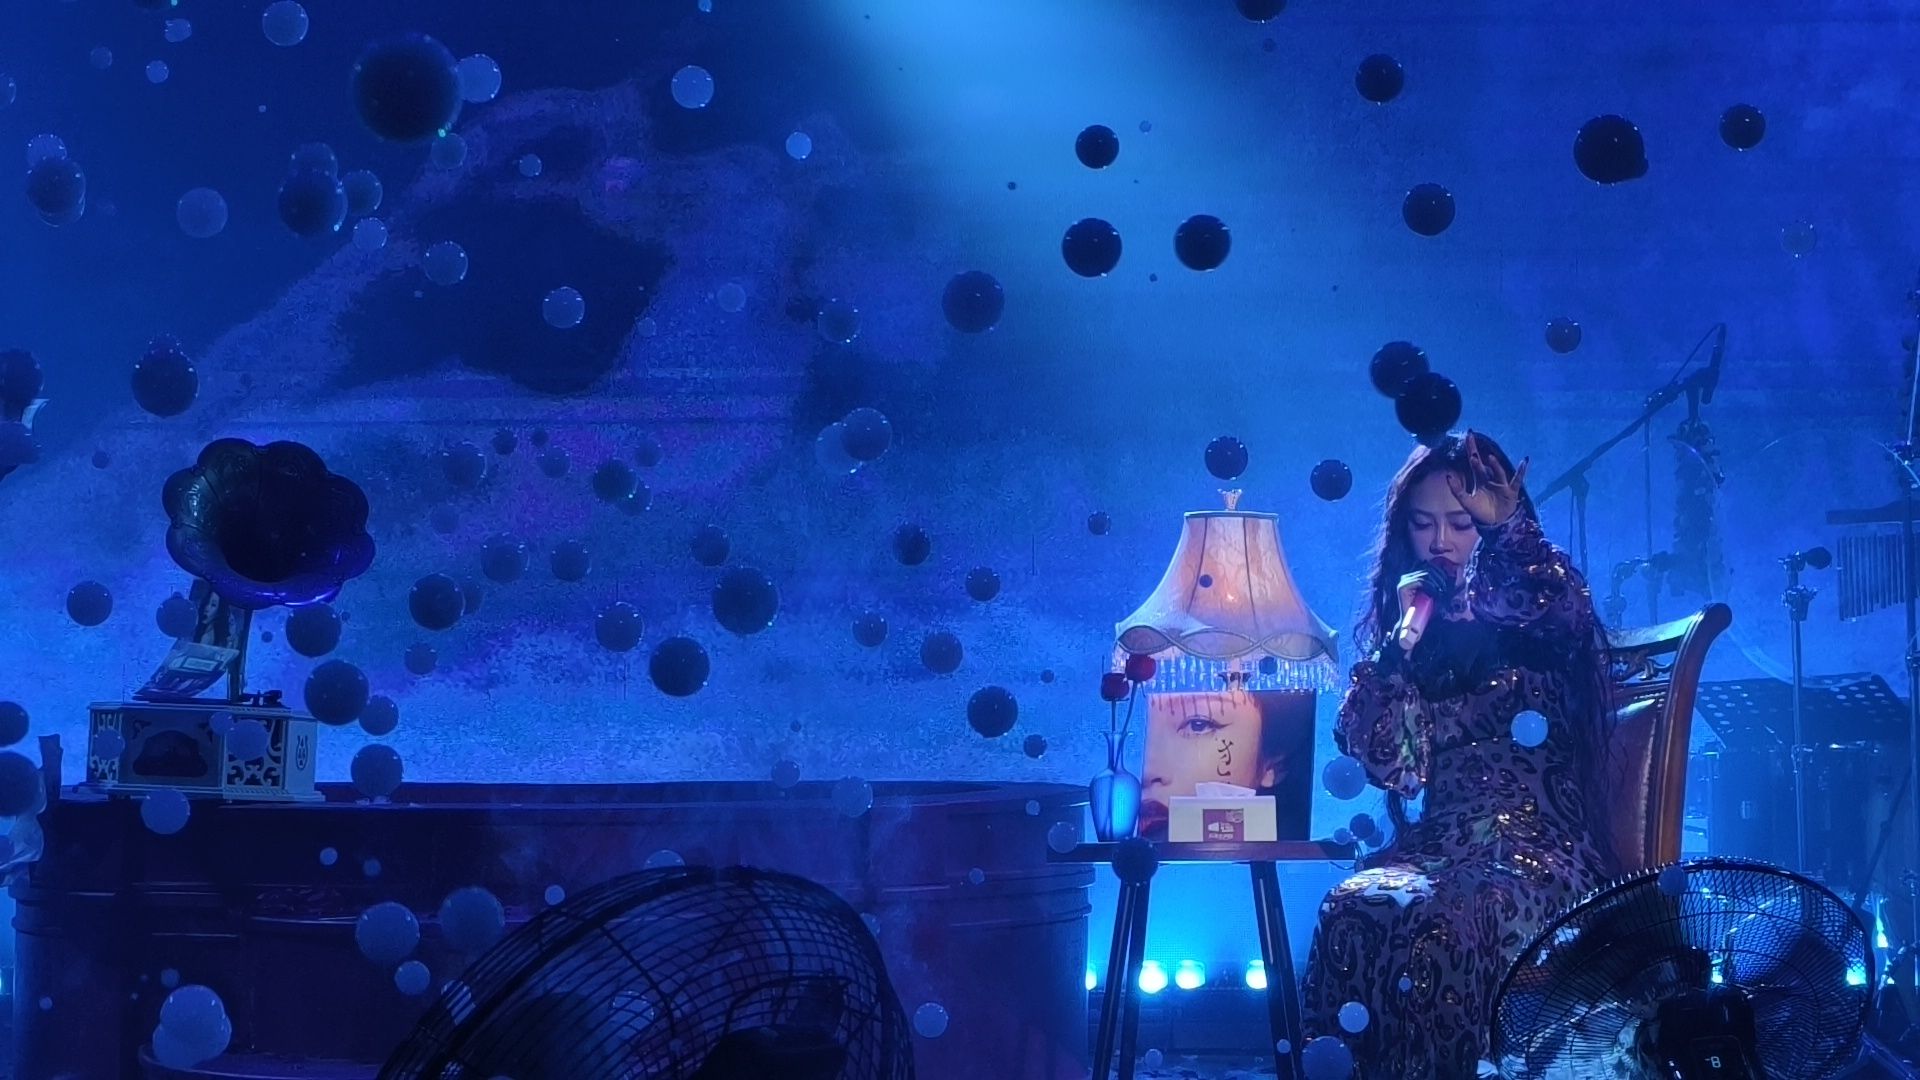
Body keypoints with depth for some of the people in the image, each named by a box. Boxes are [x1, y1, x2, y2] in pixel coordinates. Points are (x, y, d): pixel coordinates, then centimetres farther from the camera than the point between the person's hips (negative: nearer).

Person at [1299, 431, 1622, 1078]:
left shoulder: (1548, 602, 6)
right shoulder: (1396, 629, 14)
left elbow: (1530, 600, -23)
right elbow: (1387, 765, 1)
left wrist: (1506, 520, -6)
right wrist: (1405, 637, -4)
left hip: (1539, 856, -3)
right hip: (1433, 849, 3)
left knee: (1440, 926, -33)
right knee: (1352, 910, -29)